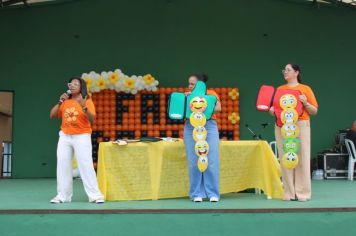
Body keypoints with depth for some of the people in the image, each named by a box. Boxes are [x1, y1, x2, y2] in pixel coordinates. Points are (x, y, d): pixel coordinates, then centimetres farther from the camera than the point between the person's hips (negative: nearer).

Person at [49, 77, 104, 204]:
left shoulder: (87, 101, -4)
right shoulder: (65, 101, 8)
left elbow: (92, 119, -15)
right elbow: (52, 115, 4)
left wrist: (84, 107, -29)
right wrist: (60, 102, -6)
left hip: (82, 137, -5)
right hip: (65, 137, 5)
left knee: (86, 166, -9)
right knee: (63, 166, 4)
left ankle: (95, 195, -6)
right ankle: (63, 195, 11)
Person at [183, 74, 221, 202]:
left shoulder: (211, 93, 9)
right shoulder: (188, 95, 14)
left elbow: (218, 108, -5)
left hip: (209, 127, -1)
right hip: (191, 128, 1)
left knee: (211, 162, -3)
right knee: (194, 162, -1)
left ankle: (213, 193, 4)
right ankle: (197, 194, 6)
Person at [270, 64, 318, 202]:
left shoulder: (305, 89, 8)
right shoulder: (279, 89, 15)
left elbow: (314, 111, 6)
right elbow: (274, 108, 19)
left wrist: (305, 103, -11)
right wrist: (272, 110, -2)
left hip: (301, 125, -2)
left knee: (302, 158, -4)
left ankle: (303, 192, 1)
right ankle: (289, 193, 4)